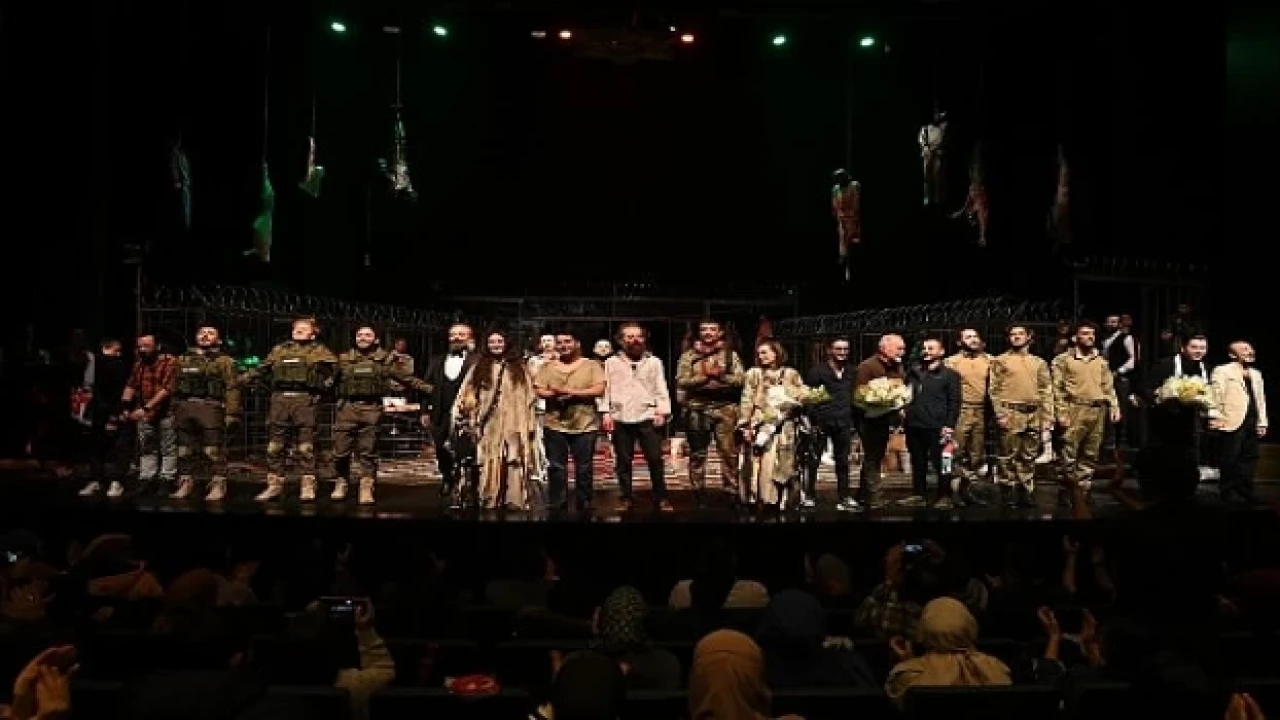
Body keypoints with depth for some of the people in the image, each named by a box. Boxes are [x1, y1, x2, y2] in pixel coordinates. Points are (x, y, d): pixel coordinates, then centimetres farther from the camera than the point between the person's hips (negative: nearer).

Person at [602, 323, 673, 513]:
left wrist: (662, 411, -4)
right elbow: (606, 389, 6)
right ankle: (626, 499, 16)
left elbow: (661, 389, 7)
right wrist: (606, 414, -2)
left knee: (655, 459, -3)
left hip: (647, 417, 0)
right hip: (621, 419, 0)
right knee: (623, 461, 5)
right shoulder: (612, 362, 9)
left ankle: (661, 498, 7)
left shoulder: (654, 362, 10)